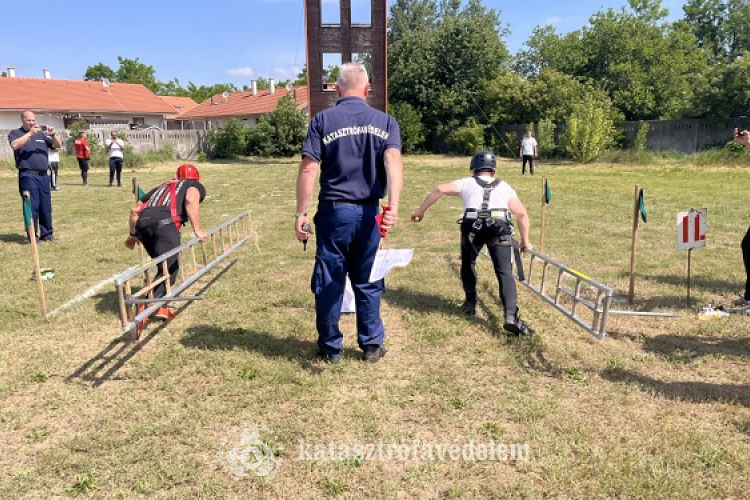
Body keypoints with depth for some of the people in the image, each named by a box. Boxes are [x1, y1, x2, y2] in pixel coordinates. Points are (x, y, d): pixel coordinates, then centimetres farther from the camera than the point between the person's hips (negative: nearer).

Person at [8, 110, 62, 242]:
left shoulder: (41, 134, 20)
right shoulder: (15, 133, 5)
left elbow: (58, 145, 13)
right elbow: (15, 145, -16)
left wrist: (53, 135, -6)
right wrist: (30, 134, -21)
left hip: (43, 176, 5)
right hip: (28, 176, -5)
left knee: (46, 206, 7)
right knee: (32, 206, -7)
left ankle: (46, 233, 15)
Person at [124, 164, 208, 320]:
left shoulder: (162, 187, 38)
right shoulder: (196, 186, 23)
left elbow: (135, 210, 34)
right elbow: (191, 200, -3)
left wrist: (133, 234, 46)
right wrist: (197, 230, -6)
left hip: (142, 224, 6)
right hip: (164, 223, -6)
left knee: (166, 265, 19)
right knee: (169, 267, -6)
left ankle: (159, 306, 18)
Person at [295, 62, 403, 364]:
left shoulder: (322, 120, -1)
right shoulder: (385, 121, 4)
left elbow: (308, 169, -8)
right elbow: (393, 161, -14)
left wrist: (301, 214, -3)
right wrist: (393, 206, -24)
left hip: (334, 213, -2)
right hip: (369, 214, 2)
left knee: (329, 283, 9)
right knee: (368, 283, 14)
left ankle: (330, 348, 20)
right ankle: (371, 346, 23)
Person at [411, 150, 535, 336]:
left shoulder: (467, 182, 27)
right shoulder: (504, 186, 31)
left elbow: (440, 190, 12)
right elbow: (522, 214, 24)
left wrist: (421, 211, 19)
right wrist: (525, 241, 32)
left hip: (473, 225, 0)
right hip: (500, 227, 0)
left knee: (468, 264, 26)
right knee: (505, 272, -1)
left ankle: (470, 303, 32)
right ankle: (511, 317, -17)